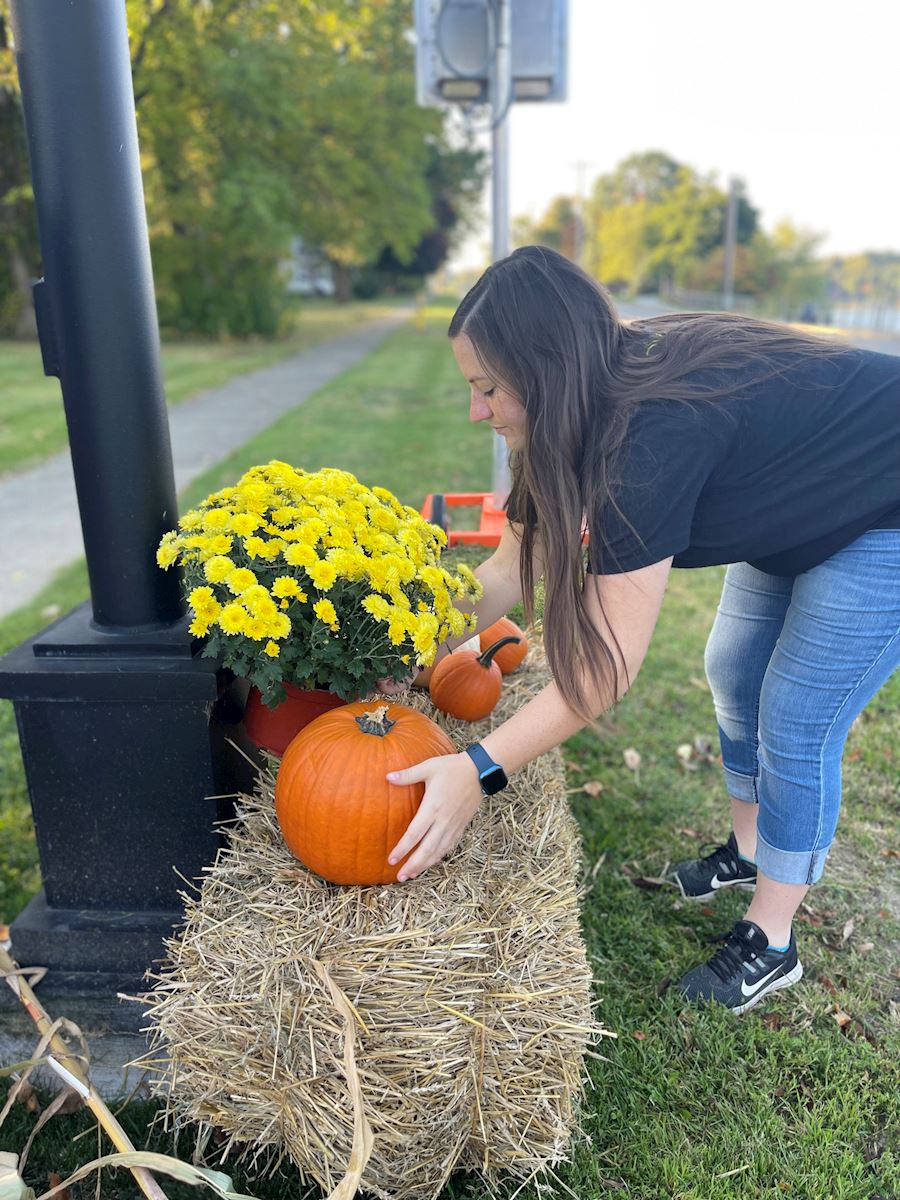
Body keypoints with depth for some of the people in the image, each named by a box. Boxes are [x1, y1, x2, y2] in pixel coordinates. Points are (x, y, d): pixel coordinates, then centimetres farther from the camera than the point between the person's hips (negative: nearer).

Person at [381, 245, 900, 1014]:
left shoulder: (658, 432, -38)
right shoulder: (608, 397, -12)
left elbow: (609, 667, -36)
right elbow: (513, 564, -6)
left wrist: (477, 773, -33)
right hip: (801, 505, 9)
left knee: (795, 723, -4)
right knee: (733, 670, 14)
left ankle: (771, 945, 17)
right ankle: (746, 849, 38)